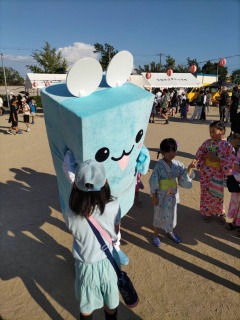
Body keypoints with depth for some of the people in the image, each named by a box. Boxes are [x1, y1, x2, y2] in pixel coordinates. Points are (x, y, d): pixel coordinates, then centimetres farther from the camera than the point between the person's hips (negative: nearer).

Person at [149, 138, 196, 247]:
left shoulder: (178, 165, -6)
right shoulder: (159, 166, -20)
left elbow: (185, 178, -3)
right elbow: (153, 182, -15)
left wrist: (189, 168, -19)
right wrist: (154, 197, -12)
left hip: (173, 195, 5)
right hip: (162, 196, -5)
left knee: (172, 214, 22)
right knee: (159, 215, 12)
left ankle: (170, 232, 47)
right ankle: (155, 235, 34)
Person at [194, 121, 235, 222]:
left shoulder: (227, 145, -11)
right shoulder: (207, 142, 0)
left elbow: (230, 161, -14)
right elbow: (198, 154, 3)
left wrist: (217, 159, -22)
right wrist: (206, 156, -16)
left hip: (218, 174, -3)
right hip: (205, 173, 3)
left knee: (217, 194, 10)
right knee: (206, 193, 12)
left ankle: (220, 213, 34)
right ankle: (206, 212, 32)